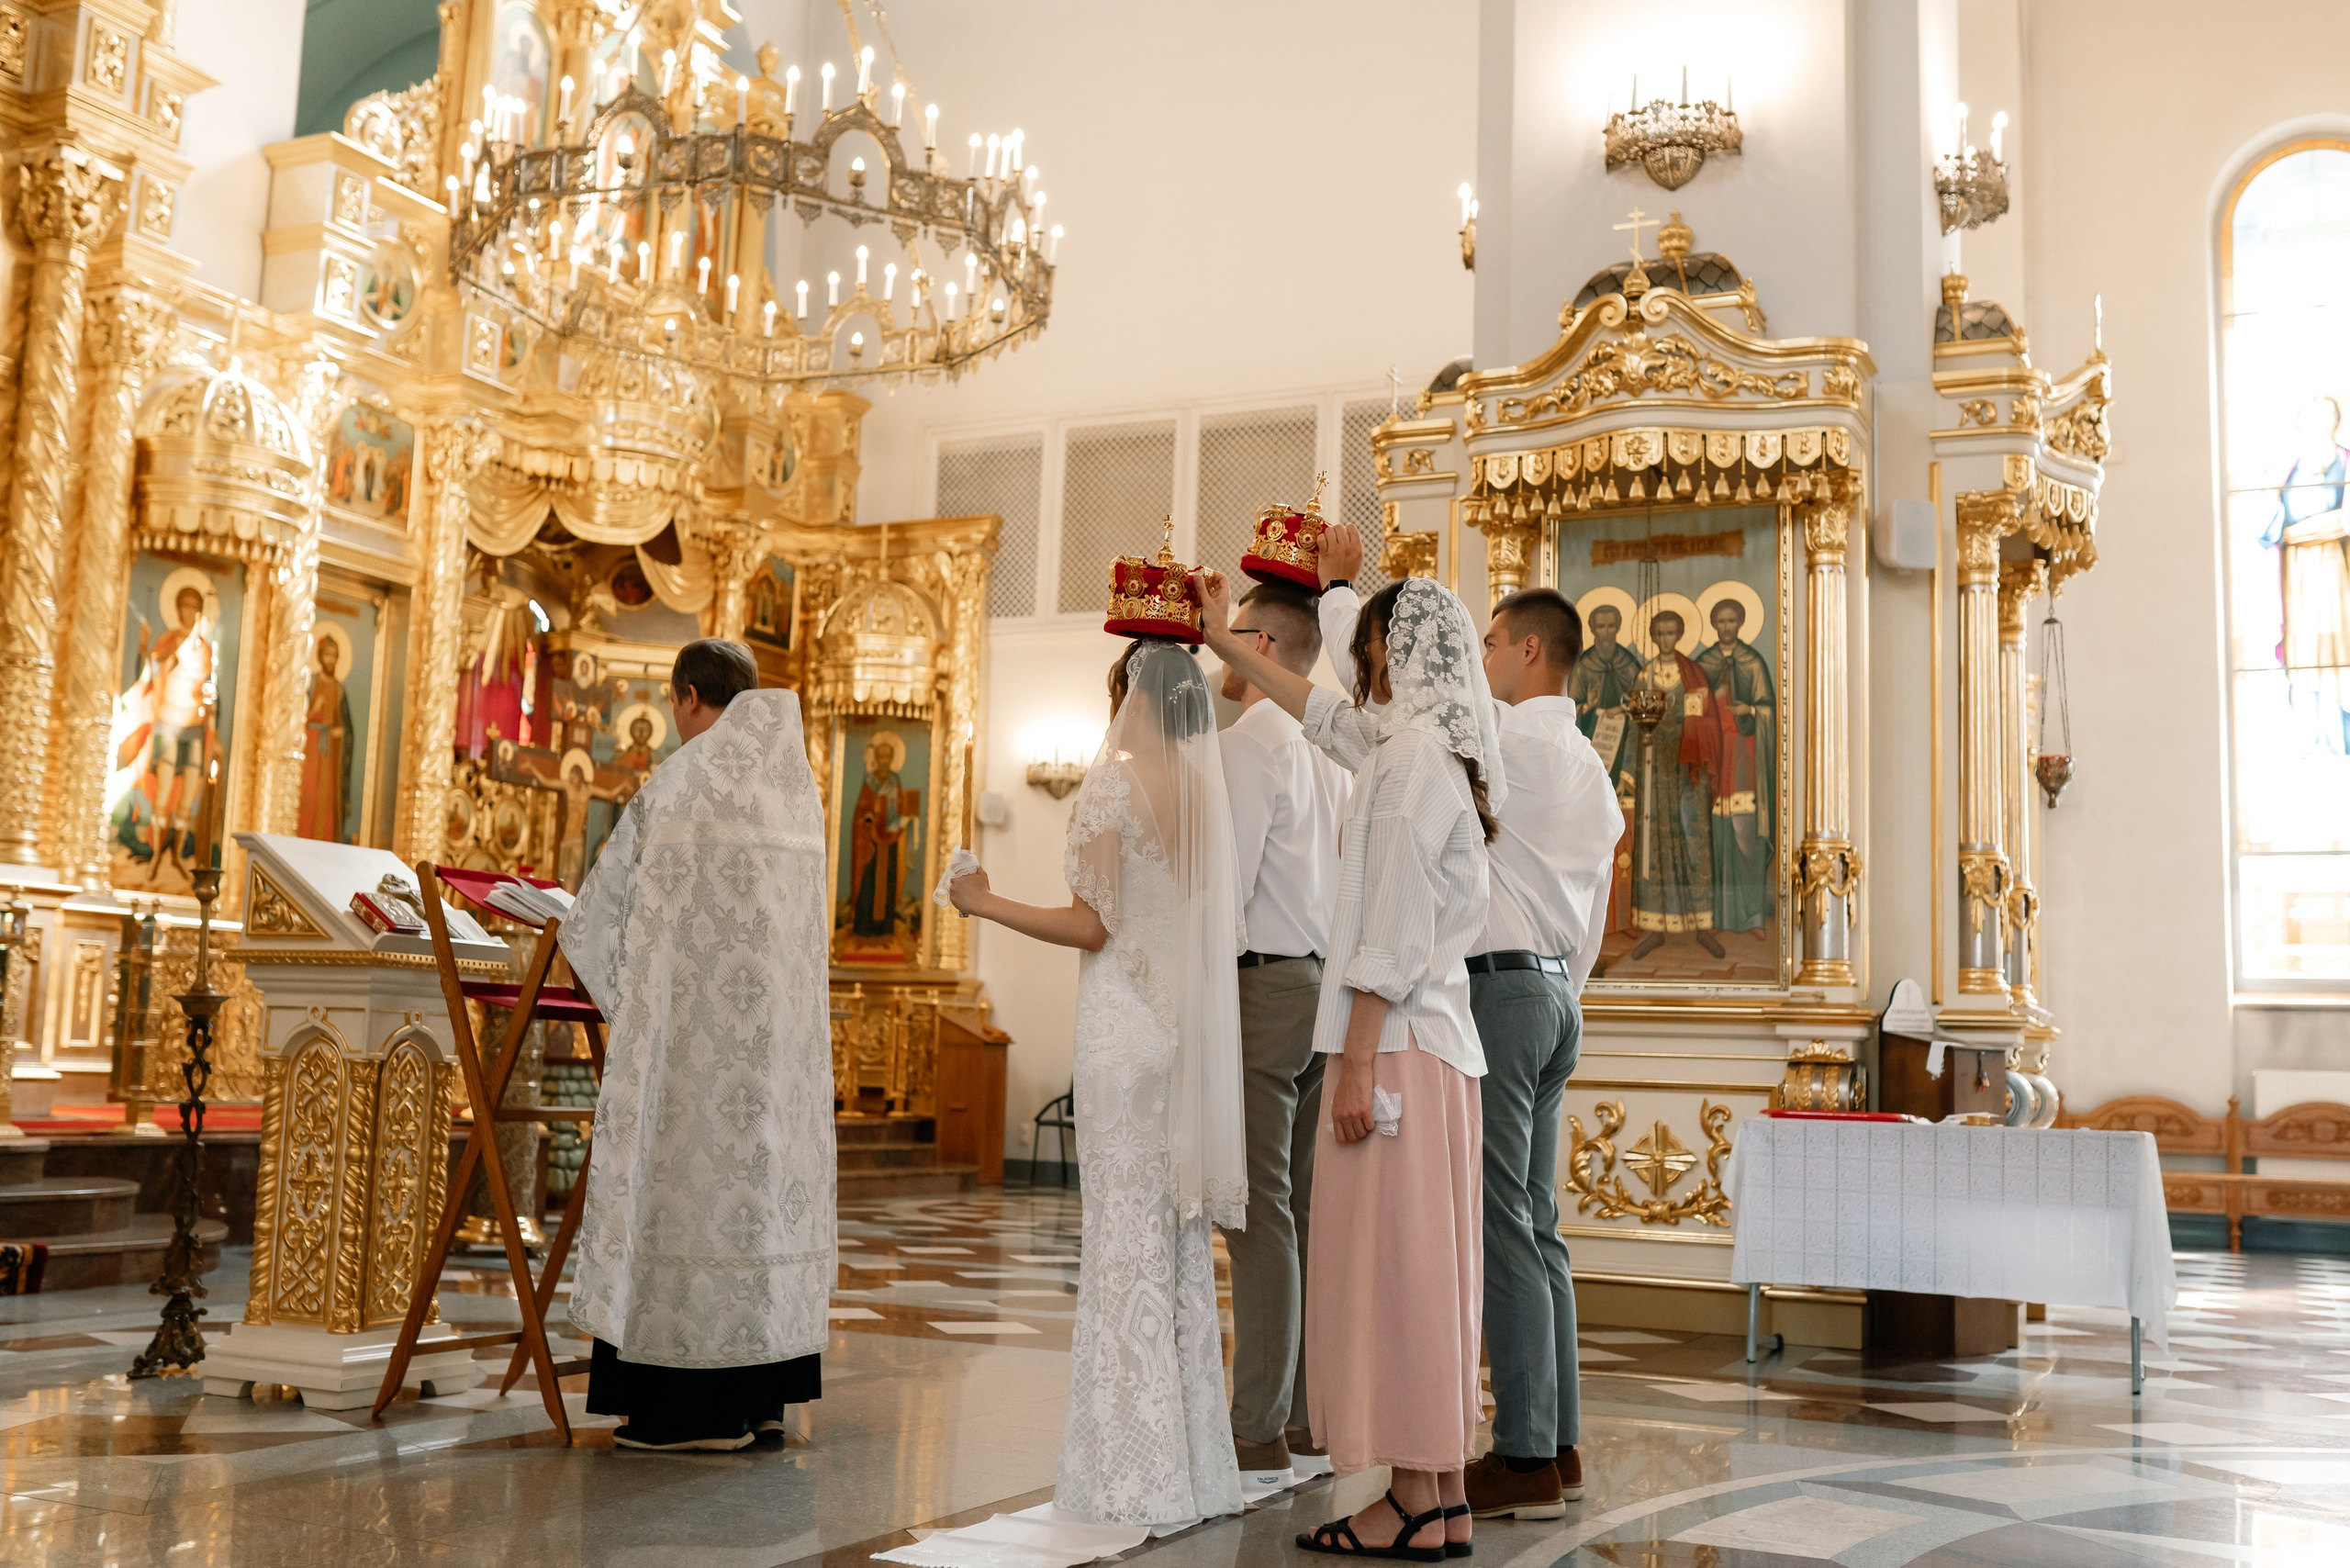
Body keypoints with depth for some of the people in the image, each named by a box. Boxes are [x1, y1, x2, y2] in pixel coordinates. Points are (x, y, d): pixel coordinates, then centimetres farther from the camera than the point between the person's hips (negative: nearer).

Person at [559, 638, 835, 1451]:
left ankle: (699, 1407, 0)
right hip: (784, 1020, 8)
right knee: (772, 1175, 11)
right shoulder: (796, 780, 12)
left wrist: (576, 935, 23)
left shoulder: (682, 783, -11)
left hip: (702, 1020, -8)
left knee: (694, 1173, -3)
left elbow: (610, 890, 1)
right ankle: (763, 1391, 16)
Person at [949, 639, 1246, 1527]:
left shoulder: (1114, 781, -9)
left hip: (1127, 1023, -6)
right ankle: (1193, 1462, 19)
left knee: (1125, 1234, 0)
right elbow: (1218, 920, 13)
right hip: (1192, 1028, 6)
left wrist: (986, 903, -2)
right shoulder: (1203, 789, 9)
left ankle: (1136, 1473, 5)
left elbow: (1092, 924, -11)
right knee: (1182, 1235, 12)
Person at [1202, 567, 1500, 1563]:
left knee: (1389, 1262, -5)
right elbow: (1321, 713, 32)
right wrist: (1222, 640, 40)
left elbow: (1394, 932, -18)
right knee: (1425, 1265, 11)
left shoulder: (1411, 757, -12)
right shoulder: (1440, 751, 16)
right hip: (1440, 1039, 9)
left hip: (1396, 1042, -9)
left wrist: (1358, 1065, -18)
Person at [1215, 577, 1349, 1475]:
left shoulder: (1250, 743, -11)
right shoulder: (1329, 747, 15)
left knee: (1260, 1213, -5)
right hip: (1327, 982, 9)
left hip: (1261, 982, -9)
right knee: (1311, 1207, 11)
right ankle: (1314, 1413, 18)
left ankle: (1258, 1427, -1)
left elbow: (1228, 885, -18)